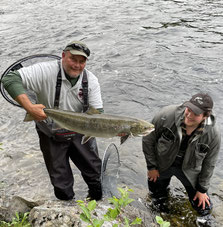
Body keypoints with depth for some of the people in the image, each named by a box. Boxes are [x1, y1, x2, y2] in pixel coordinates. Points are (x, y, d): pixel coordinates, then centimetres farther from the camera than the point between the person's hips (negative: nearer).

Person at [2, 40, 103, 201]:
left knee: (94, 172, 16)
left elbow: (97, 112, -11)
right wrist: (30, 108, -40)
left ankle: (98, 203, 45)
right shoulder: (47, 71, -24)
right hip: (51, 135, -2)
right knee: (61, 182, 11)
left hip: (80, 134, 3)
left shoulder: (91, 80, -11)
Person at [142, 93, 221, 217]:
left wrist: (202, 189, 0)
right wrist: (152, 166, -8)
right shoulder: (167, 115, -28)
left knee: (204, 209, 5)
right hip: (162, 165, 0)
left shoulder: (214, 134, -24)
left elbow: (209, 164, -7)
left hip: (190, 170, 1)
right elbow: (148, 140, -12)